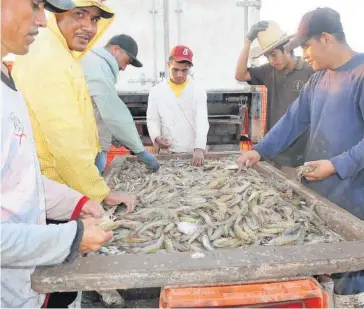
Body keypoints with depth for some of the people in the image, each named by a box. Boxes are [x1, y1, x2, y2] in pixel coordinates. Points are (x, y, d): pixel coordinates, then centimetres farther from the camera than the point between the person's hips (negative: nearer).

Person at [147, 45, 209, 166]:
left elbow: (202, 121, -11)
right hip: (167, 152, 1)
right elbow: (152, 120, 5)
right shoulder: (156, 91, 2)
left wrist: (199, 149, -24)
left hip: (193, 151, 0)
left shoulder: (198, 91, -2)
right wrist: (157, 137, -15)